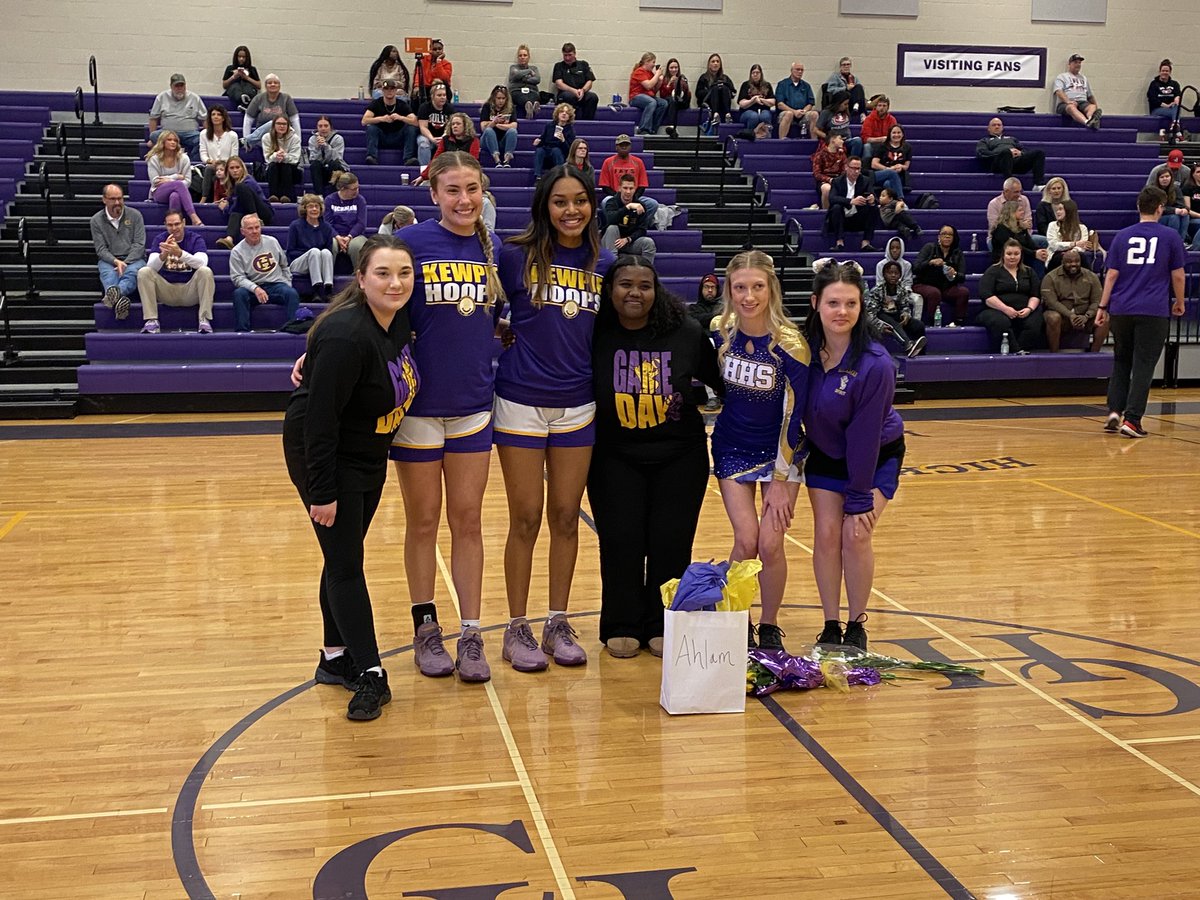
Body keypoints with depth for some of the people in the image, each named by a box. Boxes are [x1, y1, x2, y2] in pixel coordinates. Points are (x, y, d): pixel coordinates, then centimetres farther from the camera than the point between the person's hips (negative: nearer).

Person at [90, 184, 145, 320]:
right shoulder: (96, 220, 8)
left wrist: (125, 263, -15)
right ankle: (118, 298, -70)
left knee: (132, 272, -37)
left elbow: (139, 244, 0)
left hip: (133, 259, -1)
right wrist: (116, 261, -19)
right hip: (109, 260, 1)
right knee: (108, 274, -35)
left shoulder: (135, 215, 7)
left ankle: (111, 296, -67)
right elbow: (101, 249, 1)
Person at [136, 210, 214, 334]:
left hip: (190, 290, -2)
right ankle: (152, 321, -22)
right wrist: (163, 254, -35)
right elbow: (151, 266, -13)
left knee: (206, 271, -27)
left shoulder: (195, 239, -4)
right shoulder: (159, 239, 1)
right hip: (166, 289, 2)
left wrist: (180, 253, -40)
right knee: (144, 272, -19)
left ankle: (204, 320, -27)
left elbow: (202, 263, -24)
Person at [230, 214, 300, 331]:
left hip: (277, 284, 2)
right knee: (239, 294, -33)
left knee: (292, 293, -30)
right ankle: (242, 331, -31)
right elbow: (237, 277, -7)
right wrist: (255, 288, -24)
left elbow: (285, 266, 22)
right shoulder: (237, 251, 1)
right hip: (253, 288, -1)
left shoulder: (272, 242, 11)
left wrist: (288, 284, 11)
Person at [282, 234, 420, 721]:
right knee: (345, 564, -3)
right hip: (324, 457, -8)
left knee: (345, 556, 16)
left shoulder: (399, 318, -6)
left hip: (369, 457, 8)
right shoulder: (346, 336, -29)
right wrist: (322, 492, -24)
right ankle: (370, 677, 2)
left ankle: (336, 658, 28)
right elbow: (320, 419, -27)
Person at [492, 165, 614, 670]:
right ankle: (517, 628, 17)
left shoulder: (603, 264, 5)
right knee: (526, 520, 3)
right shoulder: (515, 257, -5)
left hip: (578, 406, 3)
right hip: (521, 403, -3)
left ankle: (558, 624, 22)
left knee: (566, 517, 9)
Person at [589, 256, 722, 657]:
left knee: (671, 541, 0)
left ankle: (662, 625, 17)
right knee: (620, 539, -3)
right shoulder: (595, 335, -10)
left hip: (679, 457, 0)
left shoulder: (687, 334, -8)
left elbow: (721, 383, 4)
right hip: (614, 456, 0)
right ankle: (622, 627, 15)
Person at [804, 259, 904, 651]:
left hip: (877, 457, -3)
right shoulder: (805, 347, -19)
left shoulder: (875, 364, -31)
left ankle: (856, 627, 9)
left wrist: (859, 499, -20)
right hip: (825, 454, 3)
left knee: (855, 537, -11)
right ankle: (830, 627, 9)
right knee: (826, 532, -4)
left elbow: (864, 435, -26)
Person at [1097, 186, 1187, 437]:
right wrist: (1179, 303, 18)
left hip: (1121, 310, 3)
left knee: (1121, 362, 16)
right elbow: (1178, 276, 3)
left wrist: (1103, 307, 8)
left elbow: (1111, 274, 4)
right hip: (1154, 311, -3)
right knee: (1143, 366, 0)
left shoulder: (1122, 236, 7)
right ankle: (1132, 419, -5)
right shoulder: (1171, 237, 2)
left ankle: (1114, 411, 5)